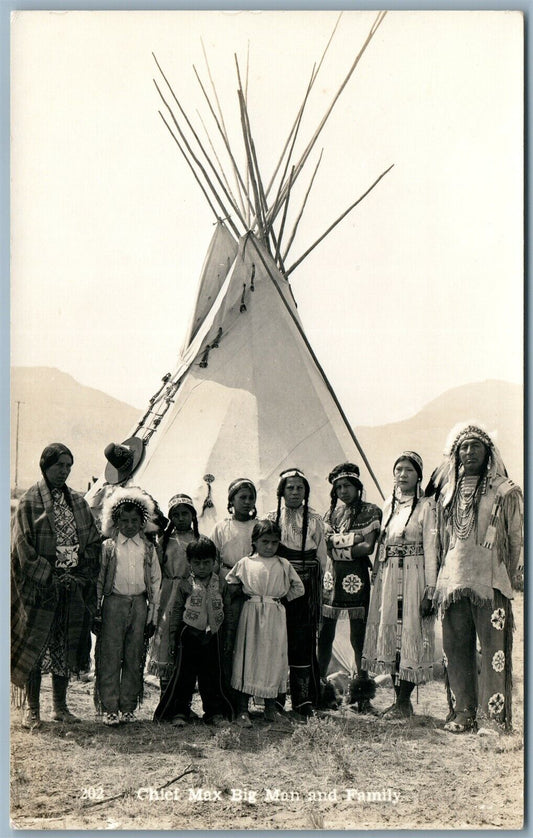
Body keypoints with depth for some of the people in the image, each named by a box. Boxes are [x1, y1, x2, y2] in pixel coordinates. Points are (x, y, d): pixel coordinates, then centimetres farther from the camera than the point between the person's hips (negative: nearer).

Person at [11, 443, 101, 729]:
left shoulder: (78, 502, 12)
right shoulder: (30, 501, -3)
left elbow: (93, 542, 11)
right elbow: (24, 546, -8)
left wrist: (83, 575, -3)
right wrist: (52, 577, -13)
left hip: (74, 587, 4)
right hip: (39, 587, -4)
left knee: (65, 648, 9)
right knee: (35, 645, -2)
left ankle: (60, 706, 18)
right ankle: (31, 709, 7)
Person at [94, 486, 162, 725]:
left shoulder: (148, 549, 8)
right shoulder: (108, 547, 3)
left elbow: (155, 582, 10)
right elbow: (98, 580, 4)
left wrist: (153, 615, 7)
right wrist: (96, 613, -1)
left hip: (139, 604, 2)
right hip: (113, 602, -2)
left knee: (134, 658, 5)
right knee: (110, 657, -3)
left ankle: (128, 707, 14)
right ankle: (109, 708, 4)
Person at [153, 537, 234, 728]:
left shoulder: (221, 584, 6)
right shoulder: (185, 584, 1)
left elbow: (228, 610, 10)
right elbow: (177, 610, 4)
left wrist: (230, 633, 7)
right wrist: (173, 636, 2)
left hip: (213, 635, 2)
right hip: (189, 634, -1)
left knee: (212, 675, 7)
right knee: (184, 675, 2)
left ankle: (214, 712, 16)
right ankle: (180, 712, 10)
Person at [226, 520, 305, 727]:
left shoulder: (283, 565, 8)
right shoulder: (245, 563, 5)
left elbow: (298, 587, 14)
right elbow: (229, 582, 16)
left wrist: (284, 597, 6)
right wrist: (243, 595, 9)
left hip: (275, 616, 1)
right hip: (251, 614, -1)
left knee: (273, 657, 4)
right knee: (247, 656, -2)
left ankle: (270, 706, 18)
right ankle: (243, 709, 2)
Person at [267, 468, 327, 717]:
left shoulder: (315, 520, 10)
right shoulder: (271, 519, 10)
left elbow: (321, 557, 9)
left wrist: (319, 588, 3)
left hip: (306, 587, 0)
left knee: (303, 640, -5)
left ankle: (303, 700, 0)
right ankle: (275, 699, 3)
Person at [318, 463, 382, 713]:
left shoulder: (370, 512, 3)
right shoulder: (331, 513, 16)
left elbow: (368, 547, -7)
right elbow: (328, 546, 3)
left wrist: (339, 544, -1)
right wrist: (355, 539, -8)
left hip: (357, 578, -4)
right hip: (332, 576, 4)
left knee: (358, 634, -2)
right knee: (325, 633, 3)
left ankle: (363, 692, 4)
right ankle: (320, 685, 10)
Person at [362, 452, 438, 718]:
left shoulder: (426, 506, -4)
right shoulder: (389, 504, 13)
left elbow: (430, 549, -9)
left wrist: (430, 590, -13)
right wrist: (378, 578, 10)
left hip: (413, 577, -6)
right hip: (387, 579, 6)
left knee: (410, 636, -3)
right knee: (388, 636, 7)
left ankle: (404, 702, 4)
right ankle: (399, 699, 16)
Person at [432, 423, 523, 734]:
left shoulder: (505, 492, 4)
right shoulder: (448, 493, 16)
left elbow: (517, 538, 3)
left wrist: (514, 577, -4)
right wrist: (438, 581, 16)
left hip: (490, 580, -4)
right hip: (454, 580, 4)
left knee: (493, 648, -7)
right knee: (456, 648, 5)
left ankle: (493, 716, -2)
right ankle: (462, 712, 12)